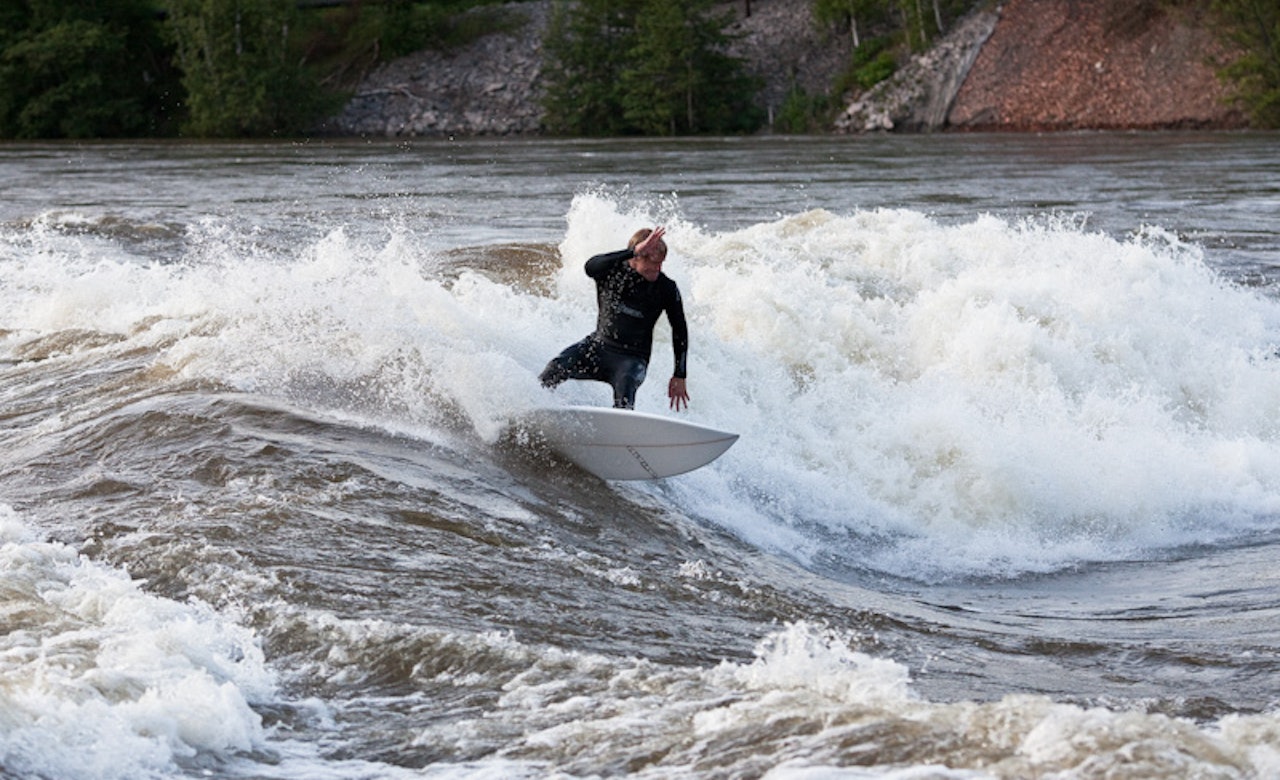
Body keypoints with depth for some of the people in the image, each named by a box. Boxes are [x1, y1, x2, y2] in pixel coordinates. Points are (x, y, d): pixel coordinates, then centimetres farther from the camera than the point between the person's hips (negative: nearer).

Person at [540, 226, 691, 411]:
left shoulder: (666, 289, -9)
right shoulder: (612, 270, -11)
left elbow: (680, 332, 2)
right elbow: (591, 267, -37)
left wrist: (679, 376, 0)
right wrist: (634, 252, -47)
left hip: (632, 359, -1)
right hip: (599, 345, 1)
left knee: (623, 402, -31)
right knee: (557, 368, -23)